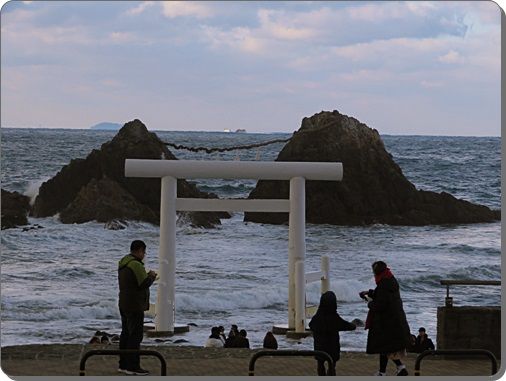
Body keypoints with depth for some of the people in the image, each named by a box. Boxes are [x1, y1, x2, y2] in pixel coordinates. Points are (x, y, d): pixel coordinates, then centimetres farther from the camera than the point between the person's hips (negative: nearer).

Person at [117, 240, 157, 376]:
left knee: (126, 333, 14)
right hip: (135, 306, -10)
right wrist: (151, 276, -1)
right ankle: (133, 366, -8)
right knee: (136, 335, -7)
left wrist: (147, 276, 13)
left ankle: (123, 364, 19)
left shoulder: (123, 263, 13)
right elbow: (145, 283, -20)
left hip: (124, 304, 10)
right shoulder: (136, 265, -19)